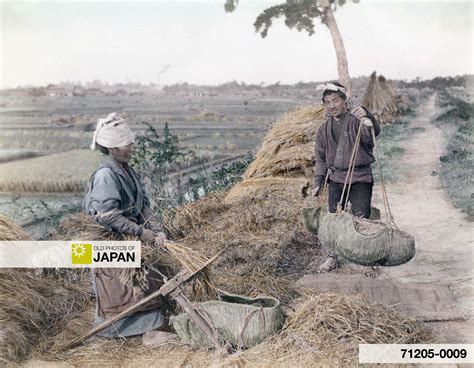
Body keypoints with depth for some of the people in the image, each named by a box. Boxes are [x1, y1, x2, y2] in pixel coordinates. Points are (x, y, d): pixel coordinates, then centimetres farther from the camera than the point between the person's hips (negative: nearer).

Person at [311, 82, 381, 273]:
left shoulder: (357, 120, -8)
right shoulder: (325, 128, 9)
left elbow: (374, 132, -30)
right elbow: (320, 157, 15)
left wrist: (368, 118, -52)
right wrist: (318, 182, 7)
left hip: (360, 179, -4)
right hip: (335, 179, 5)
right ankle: (333, 256, 22)